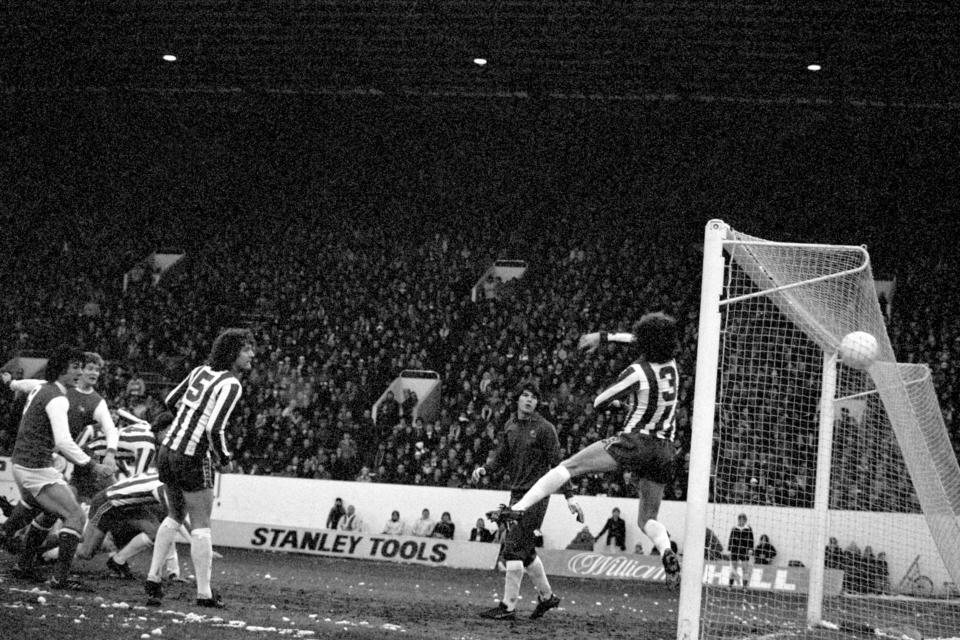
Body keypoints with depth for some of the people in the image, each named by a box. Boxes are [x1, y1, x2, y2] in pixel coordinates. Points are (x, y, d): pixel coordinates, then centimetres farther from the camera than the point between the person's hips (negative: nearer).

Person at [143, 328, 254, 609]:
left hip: (167, 449, 7)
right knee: (201, 525, 3)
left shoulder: (201, 370, 9)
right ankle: (204, 593, 6)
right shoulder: (231, 384, -14)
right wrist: (224, 459, -6)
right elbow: (215, 429, -23)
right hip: (192, 459, -7)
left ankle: (153, 577, 18)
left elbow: (171, 401, 20)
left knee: (175, 516, 23)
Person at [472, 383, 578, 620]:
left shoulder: (544, 428, -7)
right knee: (525, 549, 14)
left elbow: (557, 464, -7)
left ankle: (508, 607, -10)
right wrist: (484, 469, -7)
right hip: (517, 492, 7)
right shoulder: (510, 425, 12)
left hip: (536, 495, -7)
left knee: (513, 548, -12)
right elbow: (501, 456, 14)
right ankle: (546, 596, 31)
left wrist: (569, 497, -9)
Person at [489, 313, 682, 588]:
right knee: (647, 519, 12)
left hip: (633, 443, -6)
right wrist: (604, 337, 27)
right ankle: (667, 552, -18)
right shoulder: (671, 364, 5)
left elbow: (598, 403, 0)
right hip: (665, 451, 6)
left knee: (567, 467, -2)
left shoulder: (638, 372, -12)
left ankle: (519, 507, -12)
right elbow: (637, 341, 26)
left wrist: (616, 402, 21)